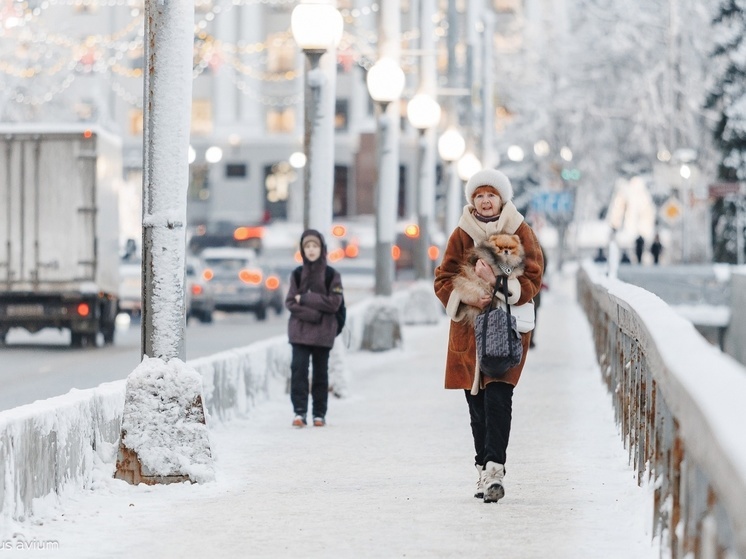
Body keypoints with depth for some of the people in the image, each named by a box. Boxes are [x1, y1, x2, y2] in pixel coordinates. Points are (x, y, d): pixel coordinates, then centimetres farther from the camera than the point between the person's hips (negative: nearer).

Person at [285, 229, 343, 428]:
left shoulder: (332, 275, 1)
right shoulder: (297, 274, 6)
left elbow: (334, 303, -8)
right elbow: (290, 302, -1)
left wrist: (305, 299, -11)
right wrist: (313, 314, -15)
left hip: (323, 333, -1)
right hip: (300, 331, 1)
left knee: (320, 372, 5)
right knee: (298, 368, -12)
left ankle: (319, 413, 12)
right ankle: (299, 412, -12)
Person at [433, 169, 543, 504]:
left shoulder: (521, 233, 2)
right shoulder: (461, 235, 7)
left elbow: (532, 280, -5)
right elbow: (443, 280, 5)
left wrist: (498, 282, -22)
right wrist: (466, 298, -15)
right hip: (469, 328, 3)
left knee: (497, 397, -15)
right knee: (476, 401, 3)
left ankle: (493, 469, -21)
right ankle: (485, 469, 12)